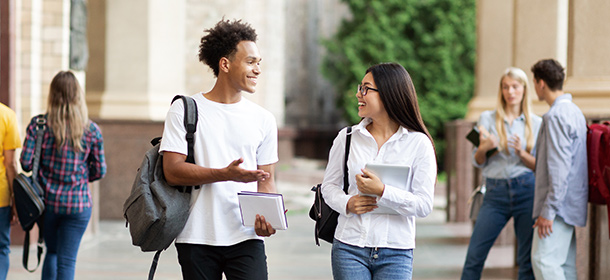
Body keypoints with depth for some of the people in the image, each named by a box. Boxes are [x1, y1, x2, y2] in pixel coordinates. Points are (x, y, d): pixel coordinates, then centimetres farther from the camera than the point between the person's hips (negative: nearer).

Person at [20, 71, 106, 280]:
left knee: (52, 252, 22)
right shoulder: (91, 130, -5)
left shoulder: (38, 124, -6)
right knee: (67, 260, 3)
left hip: (46, 200, 1)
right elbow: (99, 171, 0)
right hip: (78, 204, -1)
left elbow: (26, 163, -8)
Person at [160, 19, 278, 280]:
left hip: (246, 238, 2)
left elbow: (266, 181, 11)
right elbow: (172, 171, -7)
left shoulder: (264, 119, 11)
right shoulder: (184, 110, 2)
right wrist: (225, 174, -19)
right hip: (197, 239, -1)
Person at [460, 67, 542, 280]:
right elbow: (478, 162, 9)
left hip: (526, 191, 0)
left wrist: (522, 154, -11)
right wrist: (484, 147, -13)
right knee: (475, 254, -5)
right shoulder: (487, 119, 9)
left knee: (528, 260, 0)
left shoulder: (536, 124, 9)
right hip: (495, 193, 0)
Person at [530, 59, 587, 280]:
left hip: (559, 203, -10)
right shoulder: (574, 111, 16)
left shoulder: (556, 116, -16)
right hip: (571, 205, 10)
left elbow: (559, 168, -22)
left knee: (544, 260, -13)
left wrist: (548, 211, -22)